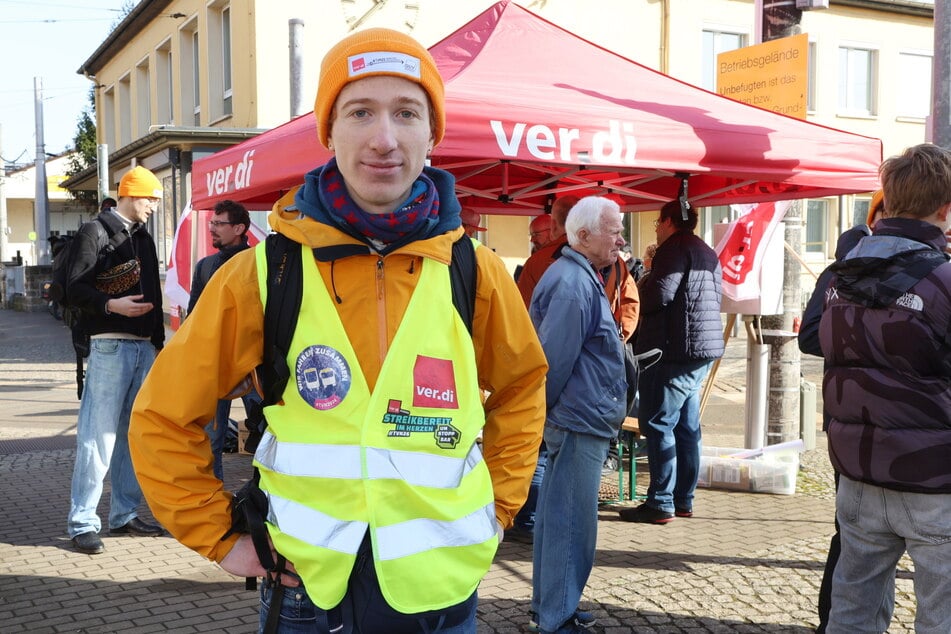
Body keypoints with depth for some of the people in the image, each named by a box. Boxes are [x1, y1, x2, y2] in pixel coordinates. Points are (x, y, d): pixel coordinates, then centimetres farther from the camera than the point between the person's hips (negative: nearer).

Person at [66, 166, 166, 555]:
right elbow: (75, 289, -10)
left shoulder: (143, 238, 19)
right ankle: (82, 523, 0)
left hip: (144, 347, 8)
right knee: (98, 436, -7)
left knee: (134, 435, 10)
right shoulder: (96, 232, -3)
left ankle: (125, 515, 19)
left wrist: (159, 342, 18)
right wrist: (111, 305, -24)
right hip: (109, 346, -7)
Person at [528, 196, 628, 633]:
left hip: (579, 421, 11)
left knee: (559, 518, 17)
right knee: (571, 523, -2)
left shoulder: (580, 276, 15)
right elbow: (555, 359, -22)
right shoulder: (573, 283, -19)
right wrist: (546, 412, -10)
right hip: (579, 422, -11)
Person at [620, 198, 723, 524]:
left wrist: (644, 282, 1)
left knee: (658, 424, -6)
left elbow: (659, 294, -21)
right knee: (687, 426, 13)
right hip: (703, 350, 10)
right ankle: (683, 499, 19)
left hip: (674, 349, -10)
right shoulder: (707, 253, 20)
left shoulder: (675, 248, -11)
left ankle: (660, 503, -5)